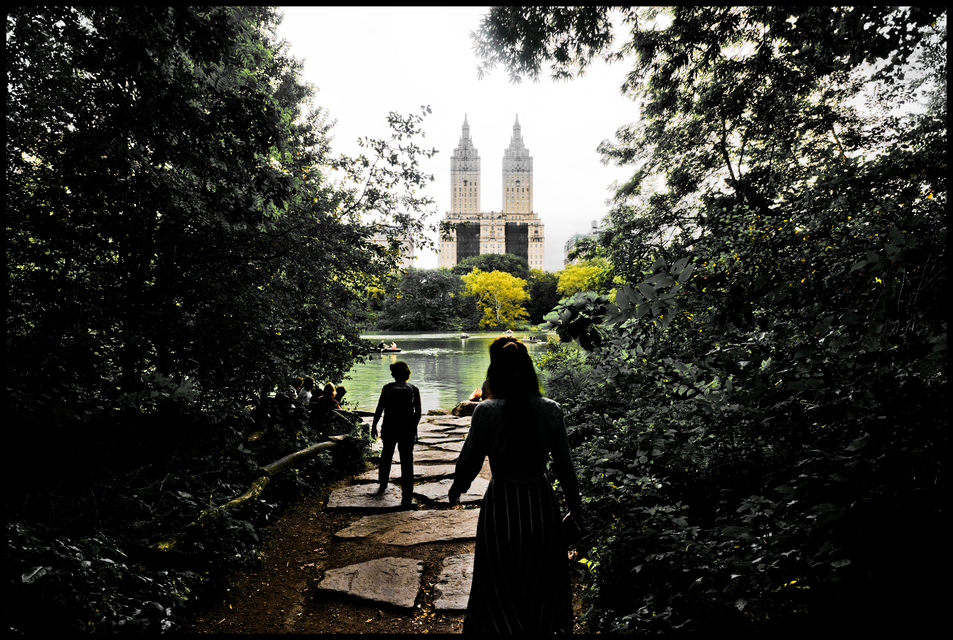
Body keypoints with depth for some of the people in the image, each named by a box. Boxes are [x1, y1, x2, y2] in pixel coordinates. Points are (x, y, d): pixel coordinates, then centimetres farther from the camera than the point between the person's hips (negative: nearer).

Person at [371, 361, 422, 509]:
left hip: (389, 429, 1)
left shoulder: (387, 388, 0)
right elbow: (418, 413, 2)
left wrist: (374, 426, 9)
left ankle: (382, 486, 42)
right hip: (407, 430, -1)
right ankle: (407, 498, -2)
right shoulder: (414, 390, 2)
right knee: (407, 463, 2)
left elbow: (379, 409, -1)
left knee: (386, 457, 24)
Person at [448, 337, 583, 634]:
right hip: (542, 506, 3)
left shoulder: (485, 411, -16)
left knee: (500, 590, 17)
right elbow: (564, 467, -1)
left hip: (501, 506, -2)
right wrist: (575, 511, 13)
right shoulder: (551, 410, -9)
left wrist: (455, 490, 15)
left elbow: (469, 462, -6)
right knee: (542, 588, 23)